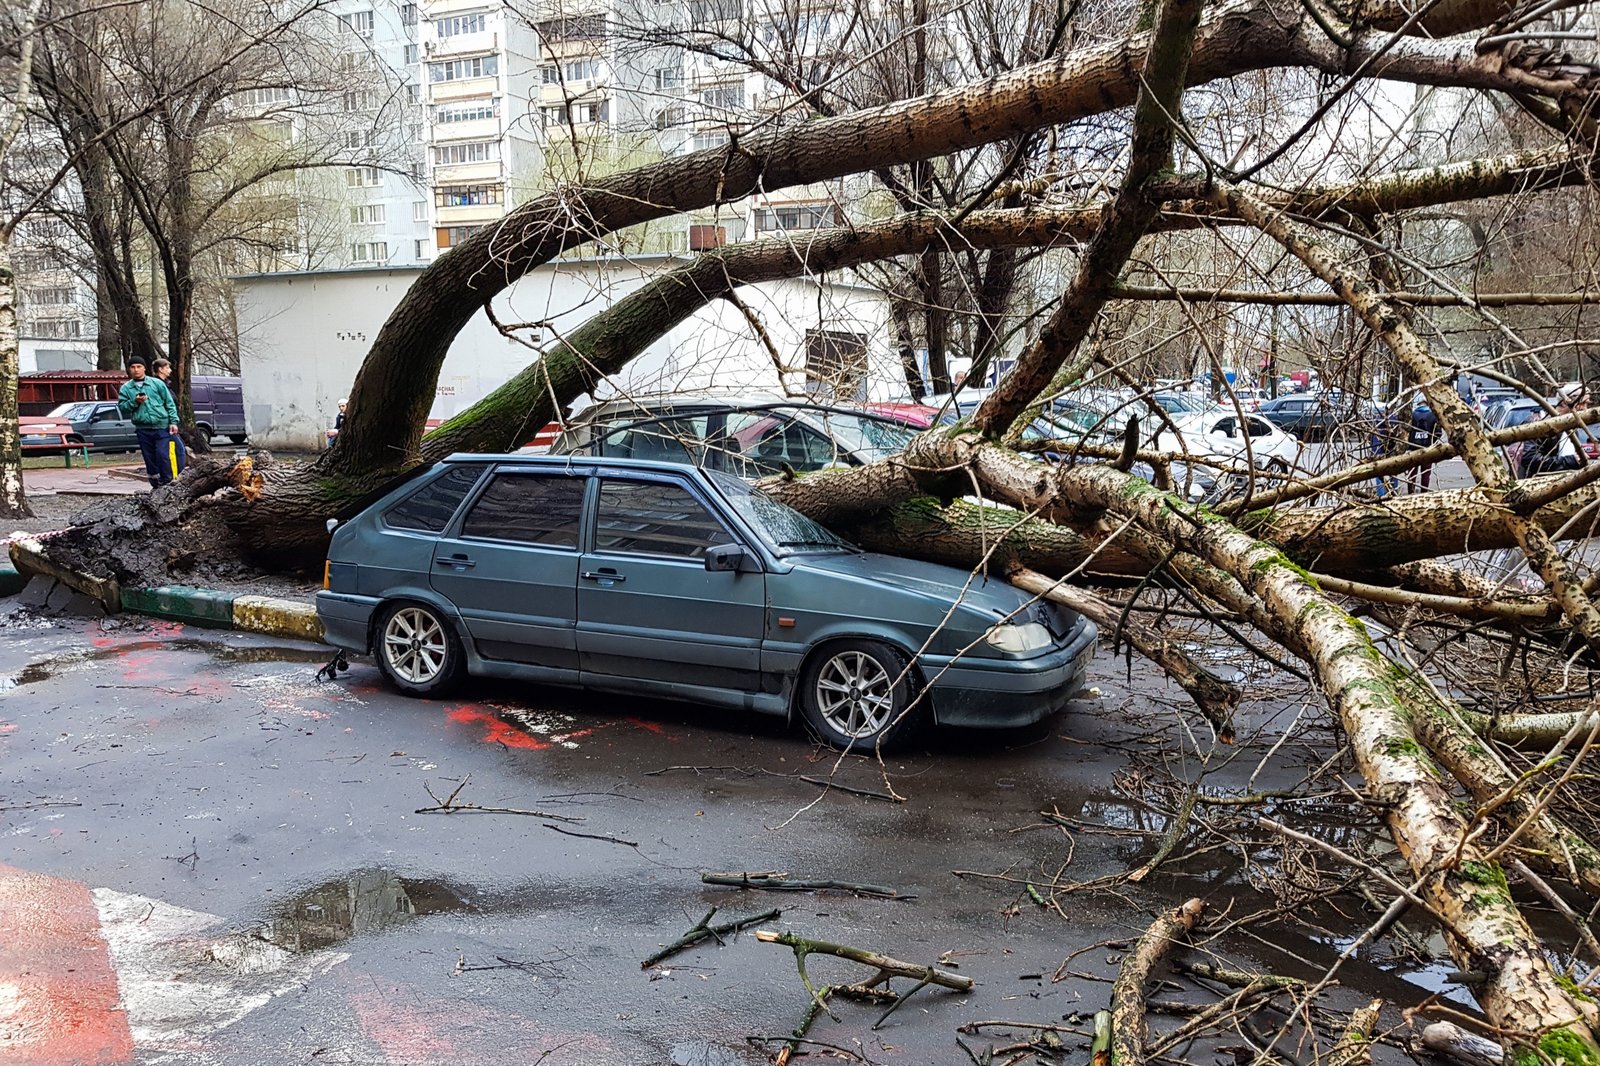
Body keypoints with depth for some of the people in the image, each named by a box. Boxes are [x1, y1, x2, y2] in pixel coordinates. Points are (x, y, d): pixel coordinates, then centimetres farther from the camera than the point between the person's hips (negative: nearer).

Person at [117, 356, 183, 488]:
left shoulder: (156, 383, 4)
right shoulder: (126, 388, 10)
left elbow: (170, 403, 3)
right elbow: (121, 406, 7)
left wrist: (173, 421, -5)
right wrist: (134, 401, -10)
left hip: (162, 426, -3)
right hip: (143, 429, 3)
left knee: (163, 455, -13)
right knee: (150, 458, 7)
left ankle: (168, 482, -7)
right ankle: (156, 485, 14)